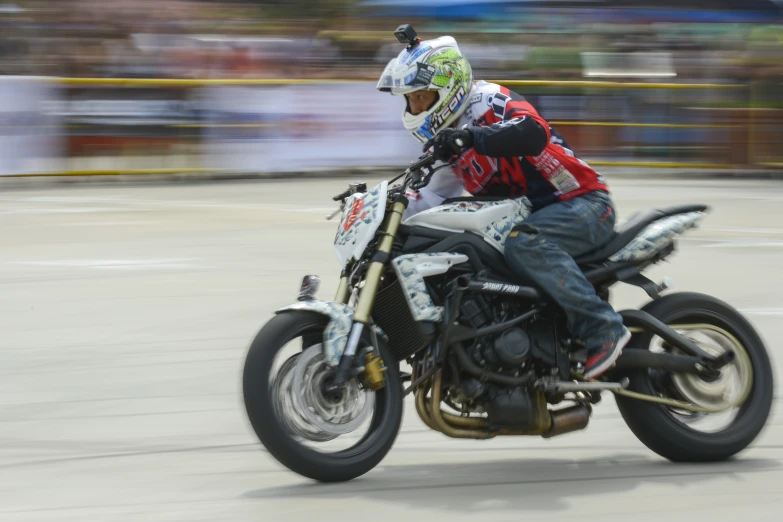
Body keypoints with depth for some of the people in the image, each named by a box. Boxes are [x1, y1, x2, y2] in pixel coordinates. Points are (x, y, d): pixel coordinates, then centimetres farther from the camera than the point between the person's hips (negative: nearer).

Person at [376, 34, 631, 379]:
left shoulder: (489, 100, -11)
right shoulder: (450, 134, 17)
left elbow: (533, 134, -31)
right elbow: (436, 196, 19)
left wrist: (473, 138, -44)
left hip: (583, 204, -10)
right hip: (529, 215, 10)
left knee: (524, 243, -37)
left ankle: (604, 328, -34)